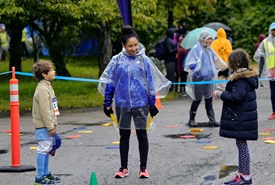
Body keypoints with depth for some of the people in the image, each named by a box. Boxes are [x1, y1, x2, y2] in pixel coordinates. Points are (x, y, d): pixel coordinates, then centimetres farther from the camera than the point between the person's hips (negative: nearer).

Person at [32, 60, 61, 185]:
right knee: (43, 149, -8)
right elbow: (44, 110, -21)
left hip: (48, 125, 10)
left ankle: (46, 173, 25)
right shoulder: (42, 89, -18)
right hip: (43, 126, -10)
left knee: (47, 149, 15)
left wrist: (54, 124, 18)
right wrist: (50, 127, -19)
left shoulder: (47, 86, 15)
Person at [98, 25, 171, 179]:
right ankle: (124, 168, 19)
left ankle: (144, 168, 14)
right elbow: (109, 82, 4)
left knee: (142, 134, 4)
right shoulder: (117, 60, -1)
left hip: (140, 103, -1)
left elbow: (150, 83, 2)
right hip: (122, 104, 1)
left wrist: (152, 104, 2)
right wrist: (107, 103, 3)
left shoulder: (144, 60, -2)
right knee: (124, 135, 10)